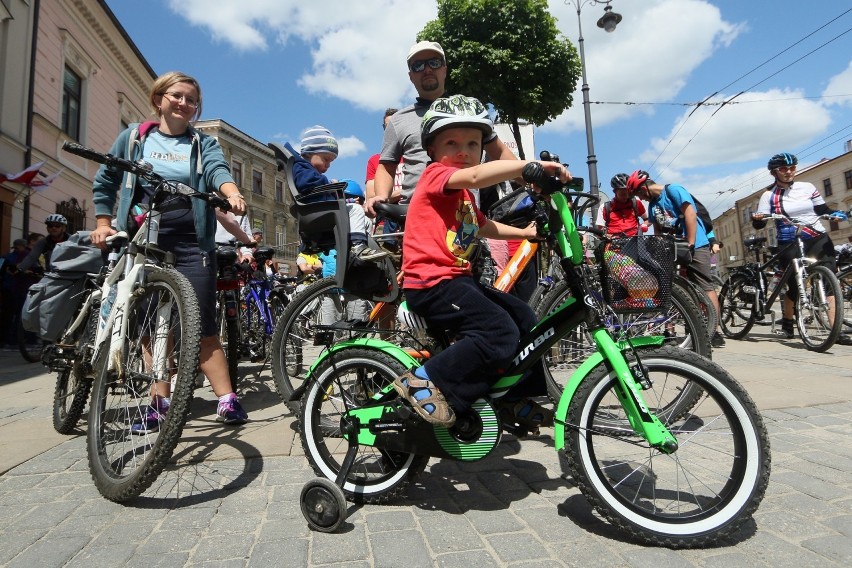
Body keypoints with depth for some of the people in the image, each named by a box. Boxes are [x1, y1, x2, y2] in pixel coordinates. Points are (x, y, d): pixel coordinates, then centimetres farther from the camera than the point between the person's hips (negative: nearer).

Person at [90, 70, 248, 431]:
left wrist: (232, 193, -34)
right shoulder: (133, 137, 13)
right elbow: (105, 182, 21)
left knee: (202, 326, -5)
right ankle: (160, 403, 15)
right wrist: (103, 224, 11)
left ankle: (227, 400, -1)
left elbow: (217, 170, -12)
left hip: (192, 244, -2)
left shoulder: (203, 143, 9)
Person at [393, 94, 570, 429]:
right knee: (500, 334, -23)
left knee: (523, 318, 12)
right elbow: (476, 175, -29)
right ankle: (424, 382, -13)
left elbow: (483, 226, 40)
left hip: (457, 280, 10)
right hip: (432, 284, -10)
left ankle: (518, 400, 23)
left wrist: (524, 232, 38)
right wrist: (533, 165, -32)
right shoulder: (436, 175, -8)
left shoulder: (463, 196, 24)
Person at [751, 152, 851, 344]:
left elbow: (823, 210, 12)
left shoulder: (807, 187, 7)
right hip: (790, 245, -2)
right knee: (795, 285, -2)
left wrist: (837, 214, -8)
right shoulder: (769, 195, 2)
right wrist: (756, 218, -26)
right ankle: (787, 322, 22)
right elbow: (759, 224, -4)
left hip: (819, 240, 2)